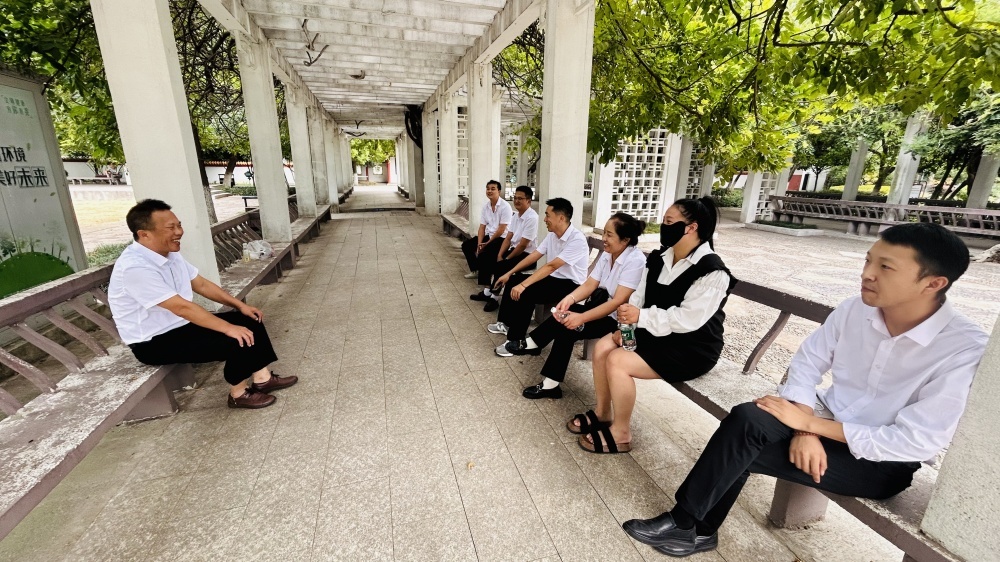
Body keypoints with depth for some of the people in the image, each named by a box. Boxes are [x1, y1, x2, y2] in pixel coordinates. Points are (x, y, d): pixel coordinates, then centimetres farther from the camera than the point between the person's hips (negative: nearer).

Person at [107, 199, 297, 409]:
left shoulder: (170, 254, 1)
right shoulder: (134, 267, -27)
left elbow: (201, 284, 9)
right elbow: (182, 307, -30)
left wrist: (240, 305, 1)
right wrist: (228, 328, -29)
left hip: (182, 324, 9)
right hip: (154, 342, -9)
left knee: (249, 319, -1)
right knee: (236, 340, -23)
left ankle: (262, 378, 4)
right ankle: (239, 393, -1)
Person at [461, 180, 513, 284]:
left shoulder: (505, 206, -16)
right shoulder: (485, 206, 5)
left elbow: (501, 230, -18)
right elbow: (482, 227, 4)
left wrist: (487, 243, -15)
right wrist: (479, 244, -8)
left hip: (501, 238, -8)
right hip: (488, 235, 8)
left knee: (484, 254, -29)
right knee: (466, 245, 7)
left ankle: (483, 282, -11)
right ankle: (475, 270, 23)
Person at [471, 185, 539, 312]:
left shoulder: (532, 218, -21)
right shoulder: (516, 215, 8)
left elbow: (523, 245, -22)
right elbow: (508, 238, 7)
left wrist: (506, 259, -14)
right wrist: (500, 255, -6)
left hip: (526, 254, -9)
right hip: (514, 249, 9)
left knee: (500, 266, -26)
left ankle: (494, 297, -5)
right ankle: (488, 291, 12)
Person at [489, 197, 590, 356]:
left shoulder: (577, 240, -25)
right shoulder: (552, 235, 2)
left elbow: (551, 266, -30)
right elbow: (534, 256, 6)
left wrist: (523, 285, -33)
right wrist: (509, 273, 5)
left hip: (570, 285, -9)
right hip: (553, 278, 9)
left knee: (526, 292, -27)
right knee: (513, 280, 3)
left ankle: (516, 341, -16)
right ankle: (506, 322, 18)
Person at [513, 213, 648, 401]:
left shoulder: (635, 261, -20)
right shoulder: (607, 254, 4)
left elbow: (618, 302, -27)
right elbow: (589, 285, 0)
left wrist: (582, 317, -31)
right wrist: (570, 298, -20)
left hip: (619, 320, -8)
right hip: (600, 307, 8)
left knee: (567, 328, -22)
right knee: (563, 318, -15)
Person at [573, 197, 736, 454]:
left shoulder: (712, 272, -20)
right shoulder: (658, 258, 3)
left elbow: (688, 320, -27)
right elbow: (639, 297, 3)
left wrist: (641, 316, -30)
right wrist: (626, 324, -12)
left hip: (692, 348, -8)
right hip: (656, 333, 8)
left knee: (618, 361, -23)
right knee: (603, 347, -8)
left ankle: (620, 433, -2)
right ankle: (602, 413, 11)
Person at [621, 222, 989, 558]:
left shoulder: (966, 351, -21)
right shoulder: (854, 310, -8)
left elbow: (916, 443, -21)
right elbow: (806, 364, -2)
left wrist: (810, 424, -22)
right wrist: (805, 430, -17)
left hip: (883, 462, -4)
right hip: (827, 423, 4)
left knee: (740, 448, -24)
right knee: (748, 420, -26)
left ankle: (687, 524, 0)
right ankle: (695, 525, -7)